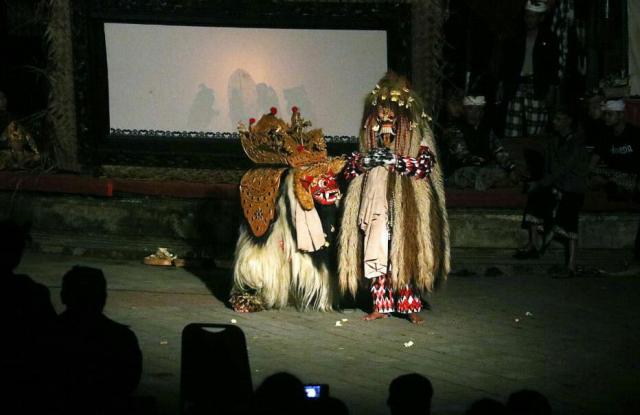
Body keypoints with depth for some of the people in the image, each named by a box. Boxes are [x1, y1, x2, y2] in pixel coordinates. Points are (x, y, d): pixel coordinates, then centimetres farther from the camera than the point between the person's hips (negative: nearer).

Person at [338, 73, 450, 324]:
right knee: (376, 255, 0)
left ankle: (410, 306, -1)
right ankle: (381, 306, 7)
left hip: (404, 206, -4)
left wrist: (395, 161, -20)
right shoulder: (368, 145, 15)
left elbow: (425, 165, -12)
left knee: (403, 256, -6)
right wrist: (362, 161, -10)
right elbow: (348, 169, 11)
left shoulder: (417, 142, 3)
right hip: (374, 206, 4)